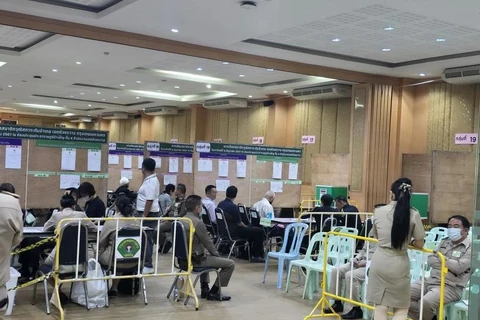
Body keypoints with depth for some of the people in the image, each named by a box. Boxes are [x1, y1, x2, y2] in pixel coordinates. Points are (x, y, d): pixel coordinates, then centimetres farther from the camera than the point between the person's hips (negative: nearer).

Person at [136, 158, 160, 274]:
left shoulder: (150, 181, -17)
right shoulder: (151, 179, 15)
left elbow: (150, 201, -24)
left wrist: (144, 216, -24)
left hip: (148, 213, -10)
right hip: (148, 213, 10)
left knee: (145, 239, -8)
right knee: (147, 238, 12)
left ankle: (148, 266, -6)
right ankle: (147, 263, 18)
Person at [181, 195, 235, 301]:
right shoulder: (198, 222, -22)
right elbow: (208, 242, -16)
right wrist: (216, 254, 4)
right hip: (196, 260, -9)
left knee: (206, 257, 40)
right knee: (230, 264, -2)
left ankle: (205, 289, 37)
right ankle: (213, 292, 7)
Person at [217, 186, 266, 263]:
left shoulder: (220, 204, 3)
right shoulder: (233, 207, -23)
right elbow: (239, 223, -17)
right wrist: (246, 227, 5)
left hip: (224, 230, 9)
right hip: (233, 232, -9)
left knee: (251, 229, 28)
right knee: (260, 231, -4)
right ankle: (256, 256, 4)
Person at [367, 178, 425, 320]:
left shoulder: (378, 211, -3)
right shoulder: (413, 214, -10)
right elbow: (420, 244, -1)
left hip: (379, 262, 2)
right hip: (399, 264, -2)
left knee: (380, 307, 11)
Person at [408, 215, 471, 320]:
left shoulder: (470, 247, -3)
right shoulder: (444, 243, 18)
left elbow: (459, 267, -16)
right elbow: (430, 260, 7)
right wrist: (449, 264, -8)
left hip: (450, 287, -7)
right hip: (430, 281, 7)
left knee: (426, 302, -34)